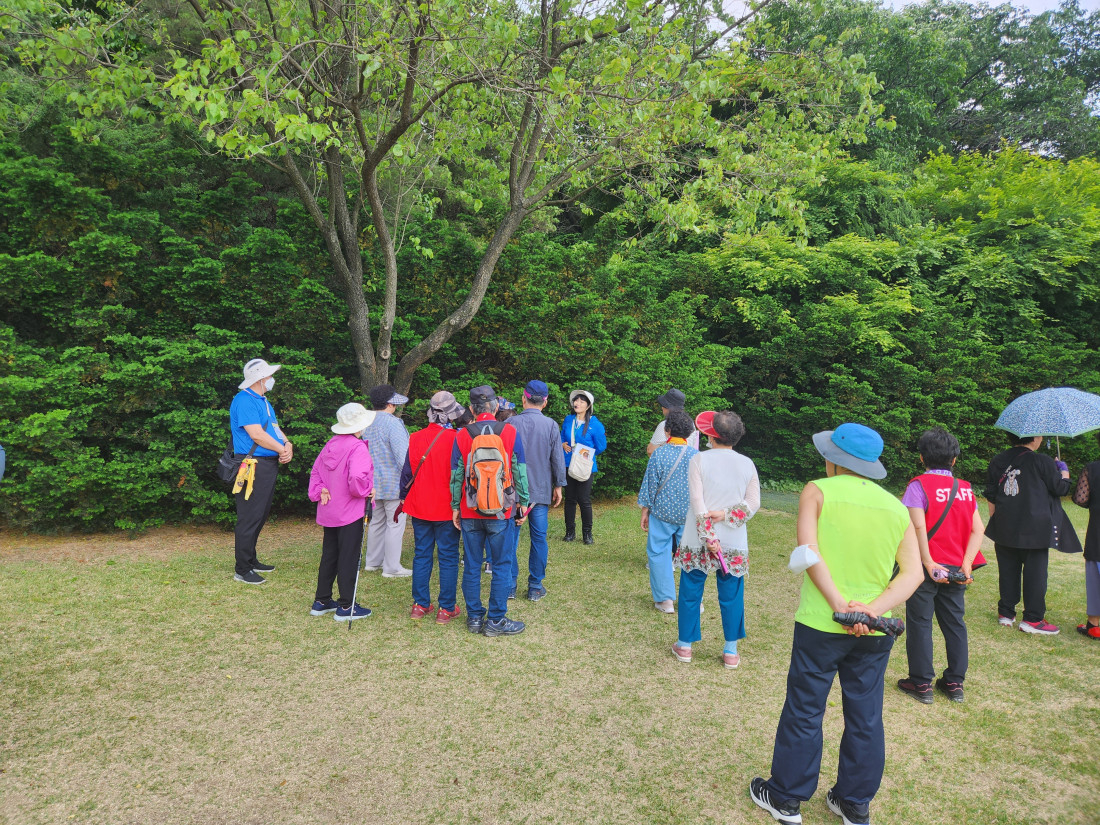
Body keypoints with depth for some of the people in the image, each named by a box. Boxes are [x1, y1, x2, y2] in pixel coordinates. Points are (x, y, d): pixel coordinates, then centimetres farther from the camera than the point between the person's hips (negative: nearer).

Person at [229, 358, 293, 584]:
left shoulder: (263, 401, 18)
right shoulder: (244, 401, -13)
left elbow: (275, 429, 16)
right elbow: (256, 435, -20)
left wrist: (288, 444, -4)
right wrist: (283, 449, -10)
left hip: (269, 464, 10)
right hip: (253, 466, -10)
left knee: (260, 516, 17)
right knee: (249, 518, -6)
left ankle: (251, 561, 29)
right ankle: (242, 570, 2)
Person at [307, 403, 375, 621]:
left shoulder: (331, 444, 6)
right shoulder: (358, 448, -18)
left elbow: (315, 471, 11)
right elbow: (357, 479, -29)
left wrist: (319, 491, 7)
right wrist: (368, 490, -12)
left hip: (329, 511, 8)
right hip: (350, 512, -8)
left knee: (329, 555, 17)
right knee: (349, 557, 1)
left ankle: (321, 601, 27)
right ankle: (346, 607, 7)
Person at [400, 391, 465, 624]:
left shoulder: (415, 438, -3)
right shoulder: (455, 440, -14)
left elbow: (407, 473, 5)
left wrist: (403, 499, 19)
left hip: (419, 508, 4)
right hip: (447, 509, -4)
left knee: (422, 555, 14)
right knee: (448, 557, 5)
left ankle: (420, 605, 20)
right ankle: (446, 608, 11)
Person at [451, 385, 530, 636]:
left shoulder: (461, 436, -1)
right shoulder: (510, 432, -3)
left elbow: (456, 476, 3)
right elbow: (520, 471, -1)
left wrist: (455, 507, 12)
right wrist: (523, 502, 8)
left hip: (469, 513, 2)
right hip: (501, 512, -2)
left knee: (471, 566, 11)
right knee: (501, 565, 7)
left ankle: (474, 617, 19)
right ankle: (496, 620, 10)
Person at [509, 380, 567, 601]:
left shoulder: (510, 423, -5)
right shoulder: (550, 425, -4)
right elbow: (558, 459, 0)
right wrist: (558, 486, 11)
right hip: (541, 491, 0)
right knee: (539, 537, 8)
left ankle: (510, 585, 14)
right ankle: (535, 587, 14)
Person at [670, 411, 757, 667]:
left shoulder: (699, 460, -9)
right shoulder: (747, 464, 0)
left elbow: (698, 502, -14)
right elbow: (753, 503, -5)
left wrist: (708, 537, -13)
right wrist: (727, 515, -10)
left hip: (697, 540, -2)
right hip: (734, 544, 2)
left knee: (690, 592, 12)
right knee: (731, 596, 13)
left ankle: (685, 646, 23)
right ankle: (730, 651, 21)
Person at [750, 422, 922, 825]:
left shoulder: (818, 491, -7)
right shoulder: (897, 508, 5)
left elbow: (808, 551, -19)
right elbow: (913, 572, -3)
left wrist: (839, 605, -19)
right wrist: (873, 609, -13)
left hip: (819, 625, -4)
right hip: (874, 633, 4)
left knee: (803, 713, 10)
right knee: (865, 718, 16)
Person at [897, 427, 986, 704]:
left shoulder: (920, 485, -11)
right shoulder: (965, 488, 5)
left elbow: (919, 528, -21)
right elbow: (978, 530, -1)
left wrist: (929, 564, -18)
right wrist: (966, 564, -7)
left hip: (928, 568, -5)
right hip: (956, 571, 5)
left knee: (919, 624, 6)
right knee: (955, 624, 15)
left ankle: (921, 684, 12)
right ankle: (955, 682, 24)